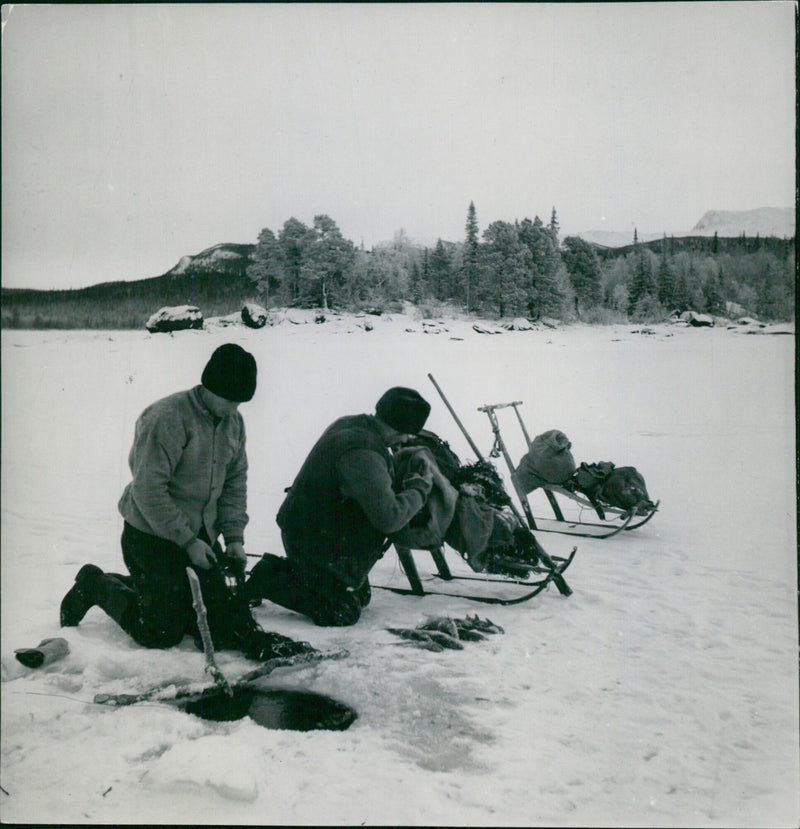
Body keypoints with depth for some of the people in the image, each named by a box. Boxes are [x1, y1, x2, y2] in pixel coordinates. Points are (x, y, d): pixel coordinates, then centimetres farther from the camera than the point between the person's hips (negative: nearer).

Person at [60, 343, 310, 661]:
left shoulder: (233, 422, 4)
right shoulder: (167, 417, -21)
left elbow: (235, 483, 10)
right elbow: (148, 490, -23)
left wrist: (234, 537, -1)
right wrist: (188, 541, -21)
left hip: (201, 534, 7)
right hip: (152, 535, -7)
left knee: (214, 614, 1)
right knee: (162, 634, -1)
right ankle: (96, 586, 17)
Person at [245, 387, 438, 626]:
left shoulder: (349, 424, -1)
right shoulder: (362, 453, -31)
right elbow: (388, 518, -30)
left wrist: (405, 479, 2)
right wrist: (420, 488, -15)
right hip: (317, 541, -10)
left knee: (360, 597, 21)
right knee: (343, 612, -1)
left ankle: (287, 570, 18)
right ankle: (270, 581, 1)